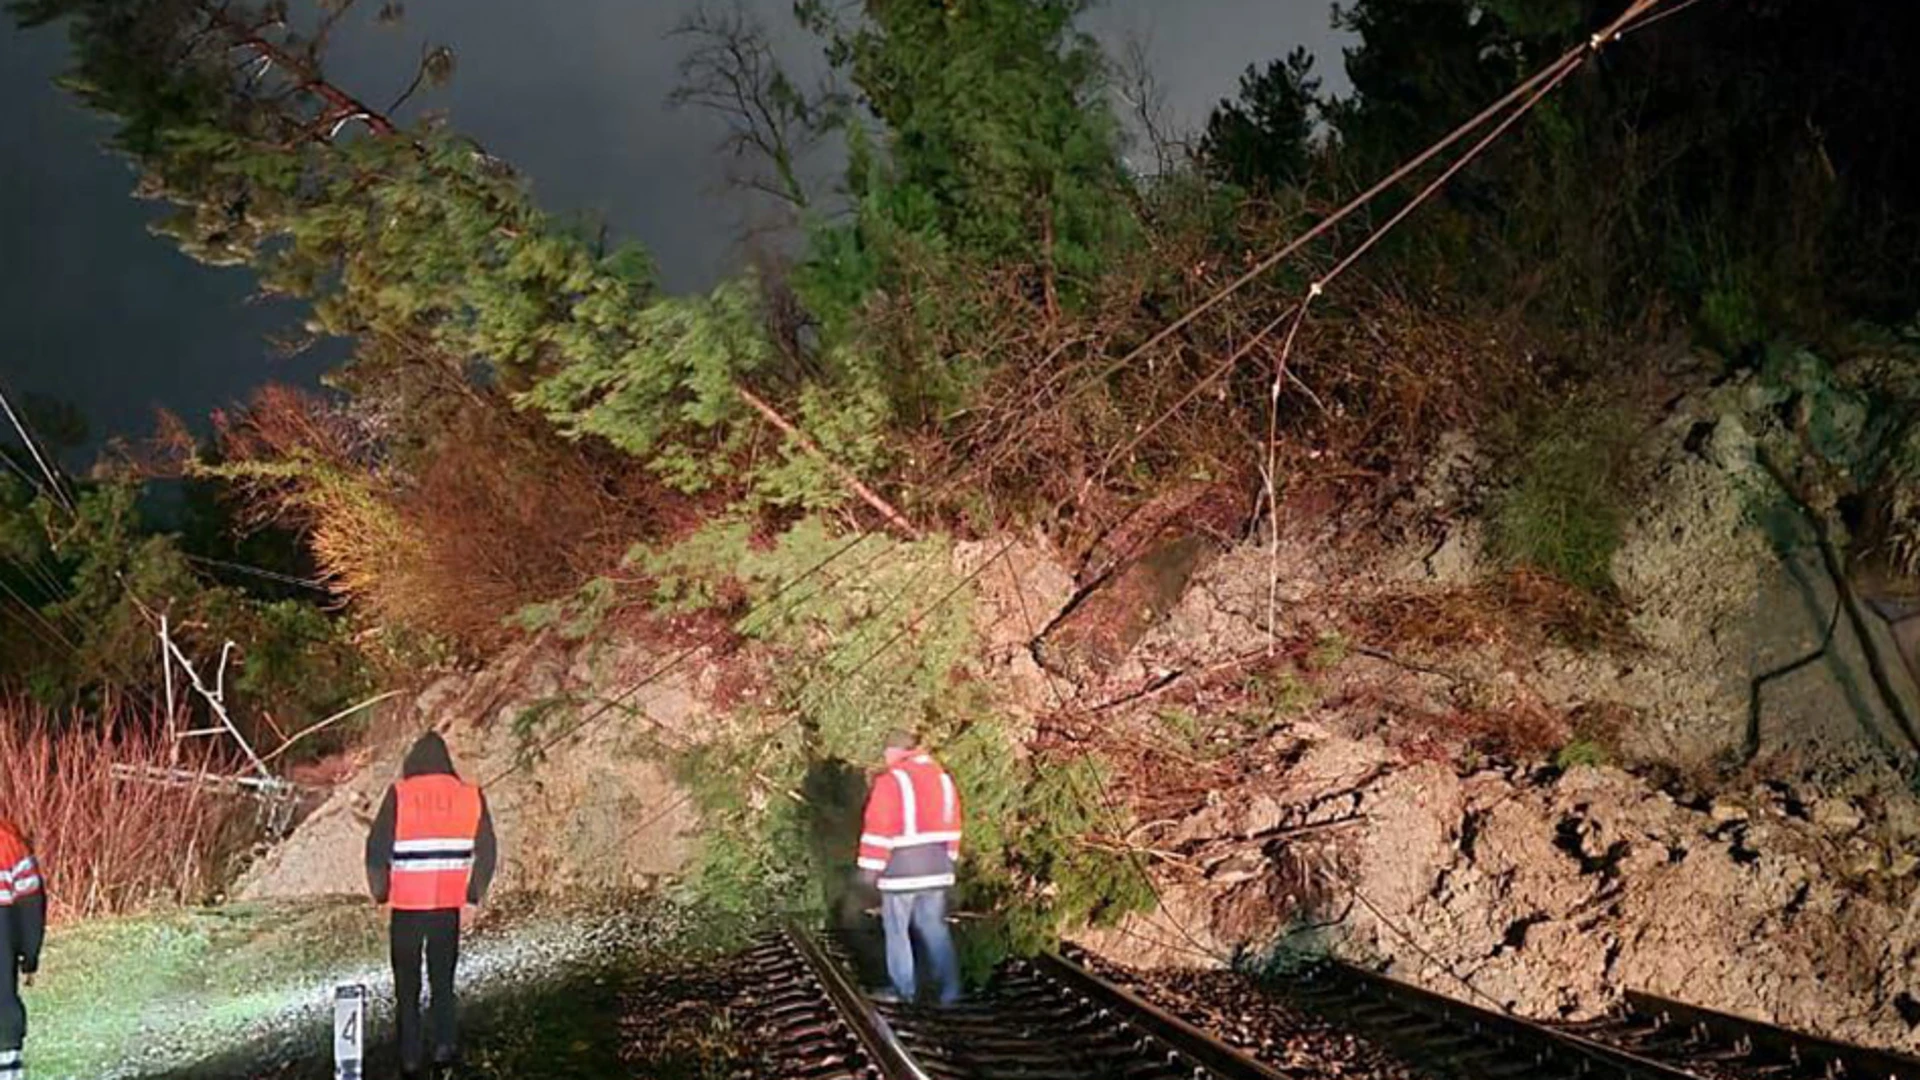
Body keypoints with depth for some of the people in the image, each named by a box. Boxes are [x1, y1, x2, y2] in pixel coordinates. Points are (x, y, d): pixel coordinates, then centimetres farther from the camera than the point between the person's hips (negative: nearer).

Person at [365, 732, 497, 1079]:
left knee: (407, 984, 11)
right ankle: (446, 1044, -1)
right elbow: (486, 853, 1)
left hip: (407, 905, -2)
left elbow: (377, 848, -7)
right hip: (449, 905, 2)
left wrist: (381, 893, 8)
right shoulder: (470, 795, 0)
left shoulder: (400, 794, -7)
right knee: (443, 979, 15)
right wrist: (473, 898, 9)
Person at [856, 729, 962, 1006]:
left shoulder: (890, 782, -14)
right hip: (936, 867, 6)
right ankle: (950, 988, 5)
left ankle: (903, 989, 11)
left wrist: (871, 867, -6)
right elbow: (952, 825, 14)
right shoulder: (942, 778, 8)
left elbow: (878, 828, -14)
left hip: (901, 869, -6)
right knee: (935, 928, 11)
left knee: (897, 929, 7)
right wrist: (947, 860, 21)